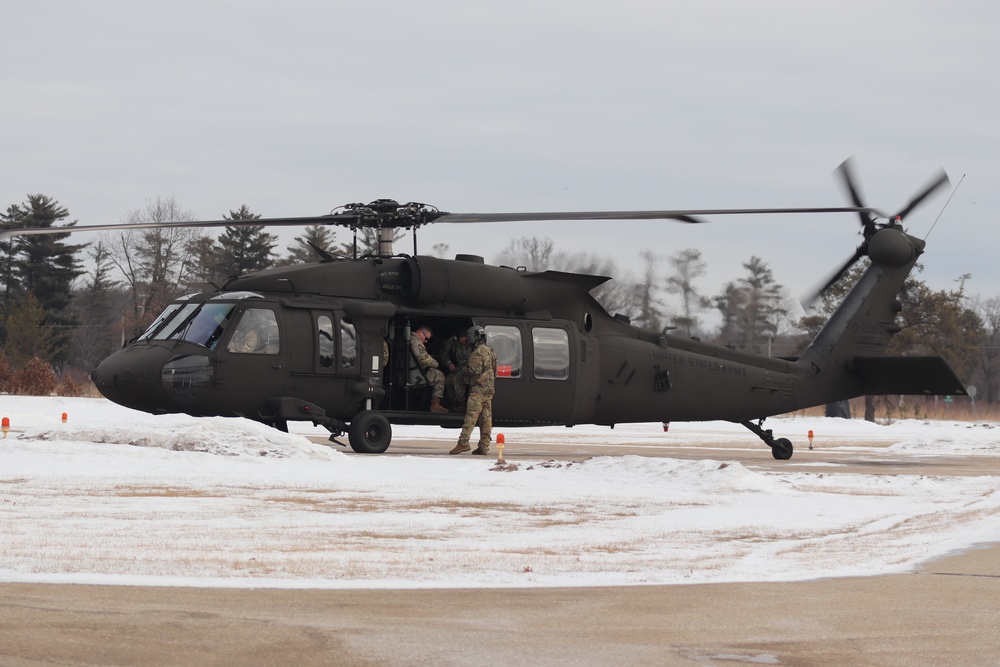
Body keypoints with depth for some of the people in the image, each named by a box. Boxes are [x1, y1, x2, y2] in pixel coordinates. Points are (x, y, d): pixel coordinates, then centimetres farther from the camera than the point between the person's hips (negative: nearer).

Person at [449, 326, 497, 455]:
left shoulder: (478, 351, -12)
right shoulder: (490, 350, 19)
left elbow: (474, 370, -19)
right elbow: (494, 370, 23)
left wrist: (463, 371, 0)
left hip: (479, 388, -9)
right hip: (489, 389, 9)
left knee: (471, 416, -14)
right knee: (486, 419, 6)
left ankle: (463, 442, -21)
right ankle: (484, 446, 5)